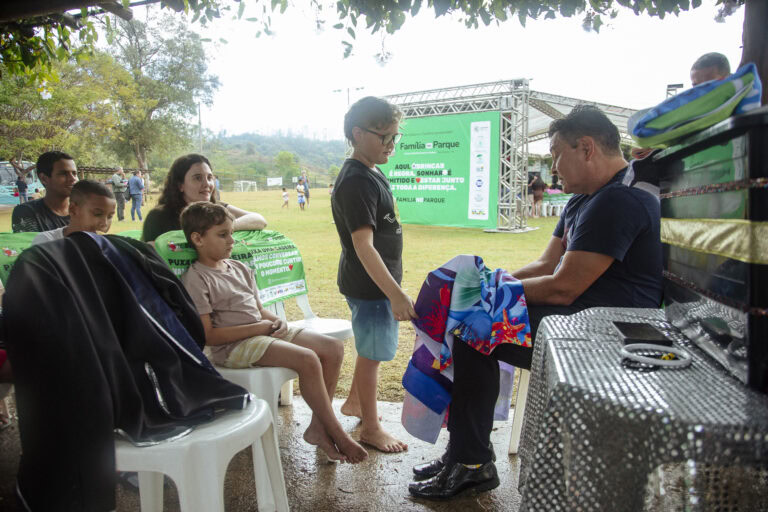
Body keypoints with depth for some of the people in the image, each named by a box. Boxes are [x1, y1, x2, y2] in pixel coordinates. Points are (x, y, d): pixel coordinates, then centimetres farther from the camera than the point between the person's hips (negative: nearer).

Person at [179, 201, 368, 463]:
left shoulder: (239, 268, 16)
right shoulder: (196, 279, -9)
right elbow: (208, 335, -15)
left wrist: (275, 321, -3)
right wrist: (258, 327, -16)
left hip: (263, 331, 9)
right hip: (234, 346, -8)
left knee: (333, 347, -4)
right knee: (308, 360, -27)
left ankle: (318, 426, 0)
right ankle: (336, 433, -11)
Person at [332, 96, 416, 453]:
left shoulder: (372, 173, 9)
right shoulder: (356, 182, -23)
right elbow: (363, 244, -30)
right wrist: (396, 294, -35)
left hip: (379, 282, 10)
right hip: (369, 285, -10)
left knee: (372, 347, 24)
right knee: (372, 352, 4)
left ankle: (354, 401, 44)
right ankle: (370, 428, 22)